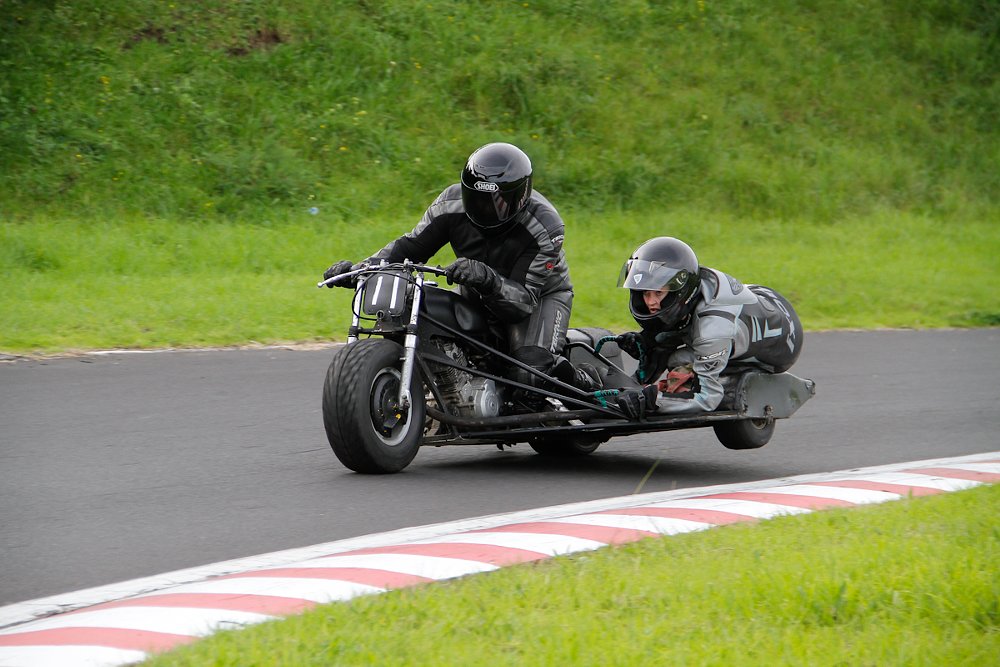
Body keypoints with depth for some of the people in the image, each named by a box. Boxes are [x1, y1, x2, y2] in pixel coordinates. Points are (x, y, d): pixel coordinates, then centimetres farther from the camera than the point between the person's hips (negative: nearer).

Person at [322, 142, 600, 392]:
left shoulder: (545, 228, -31)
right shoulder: (452, 203, -18)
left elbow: (524, 300, -35)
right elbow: (411, 246, -8)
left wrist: (487, 278, -56)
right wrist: (360, 268, -24)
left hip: (541, 295, -5)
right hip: (478, 298, 5)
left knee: (531, 371, -33)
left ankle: (579, 380, 1)